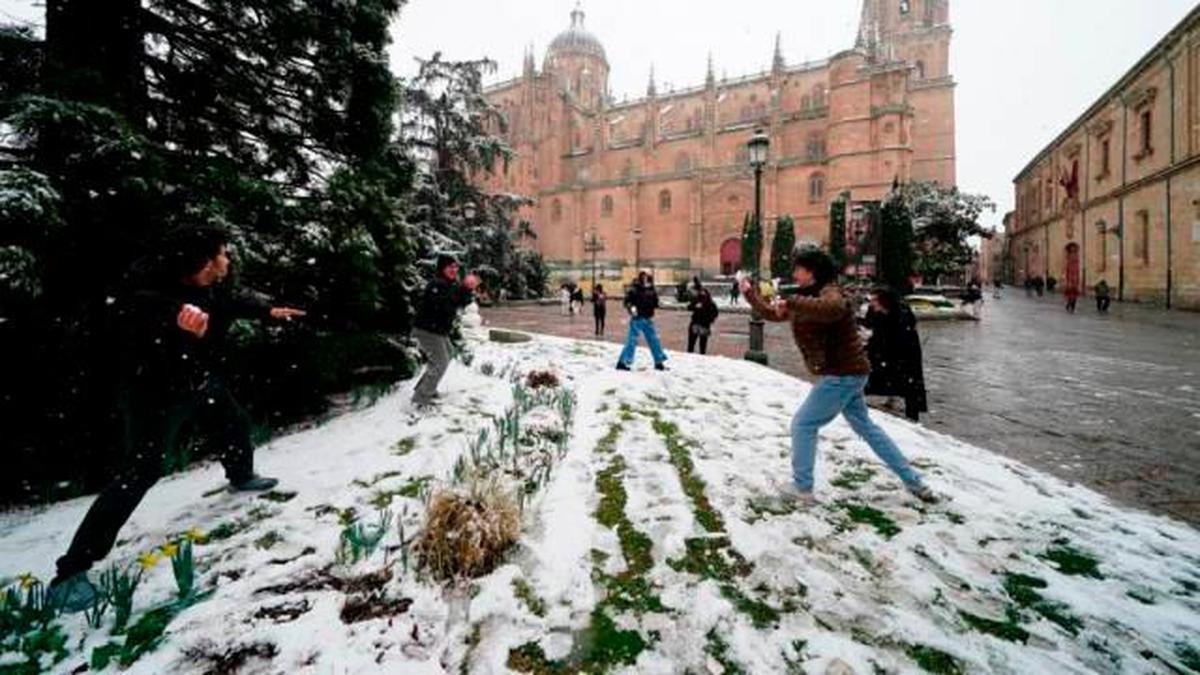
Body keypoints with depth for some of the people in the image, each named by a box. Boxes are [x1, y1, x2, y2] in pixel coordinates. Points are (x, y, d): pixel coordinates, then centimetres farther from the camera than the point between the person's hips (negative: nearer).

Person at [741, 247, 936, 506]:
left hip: (842, 375, -10)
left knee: (803, 425, -2)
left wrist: (792, 303, -41)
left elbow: (833, 309, -44)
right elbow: (772, 313, 18)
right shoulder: (808, 298, 11)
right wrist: (749, 293, 12)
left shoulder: (829, 292, -17)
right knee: (865, 426, 20)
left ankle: (802, 488, 8)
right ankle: (913, 482, 30)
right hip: (846, 374, 10)